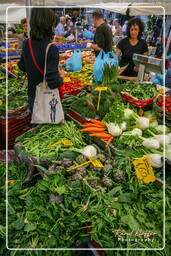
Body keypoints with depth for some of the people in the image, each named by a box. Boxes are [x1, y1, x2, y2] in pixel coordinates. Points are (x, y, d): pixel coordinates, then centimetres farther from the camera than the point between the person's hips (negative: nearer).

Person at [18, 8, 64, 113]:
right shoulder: (51, 49, -25)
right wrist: (61, 76, -10)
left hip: (32, 96, 6)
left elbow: (22, 66, 11)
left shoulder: (27, 44, -4)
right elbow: (53, 82, -28)